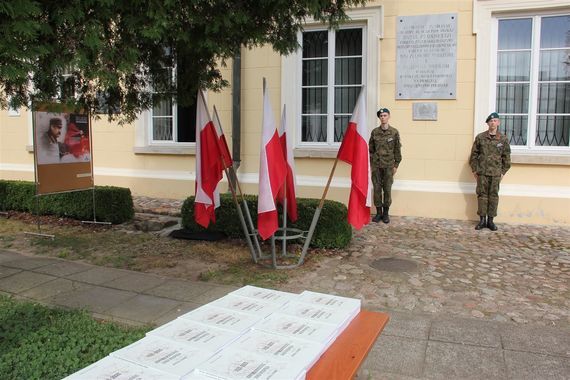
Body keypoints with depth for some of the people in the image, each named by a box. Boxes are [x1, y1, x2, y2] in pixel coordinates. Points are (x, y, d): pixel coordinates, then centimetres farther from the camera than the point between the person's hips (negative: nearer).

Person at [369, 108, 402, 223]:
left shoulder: (394, 132, -1)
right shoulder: (374, 132, 3)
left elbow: (397, 149, 3)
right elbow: (371, 148, 9)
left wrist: (396, 165, 1)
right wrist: (371, 164, 6)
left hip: (388, 165, -1)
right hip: (376, 165, 2)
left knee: (387, 189, 3)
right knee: (377, 189, 4)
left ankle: (386, 213, 15)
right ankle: (379, 212, 15)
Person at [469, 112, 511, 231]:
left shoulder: (503, 139, 3)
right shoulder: (480, 137, 2)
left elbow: (506, 157, 8)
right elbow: (474, 154, 5)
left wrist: (503, 172, 4)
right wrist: (474, 169, 2)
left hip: (496, 173, 1)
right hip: (482, 172, 0)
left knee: (494, 196, 5)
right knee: (482, 195, 3)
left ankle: (491, 220, 13)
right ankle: (482, 220, 11)